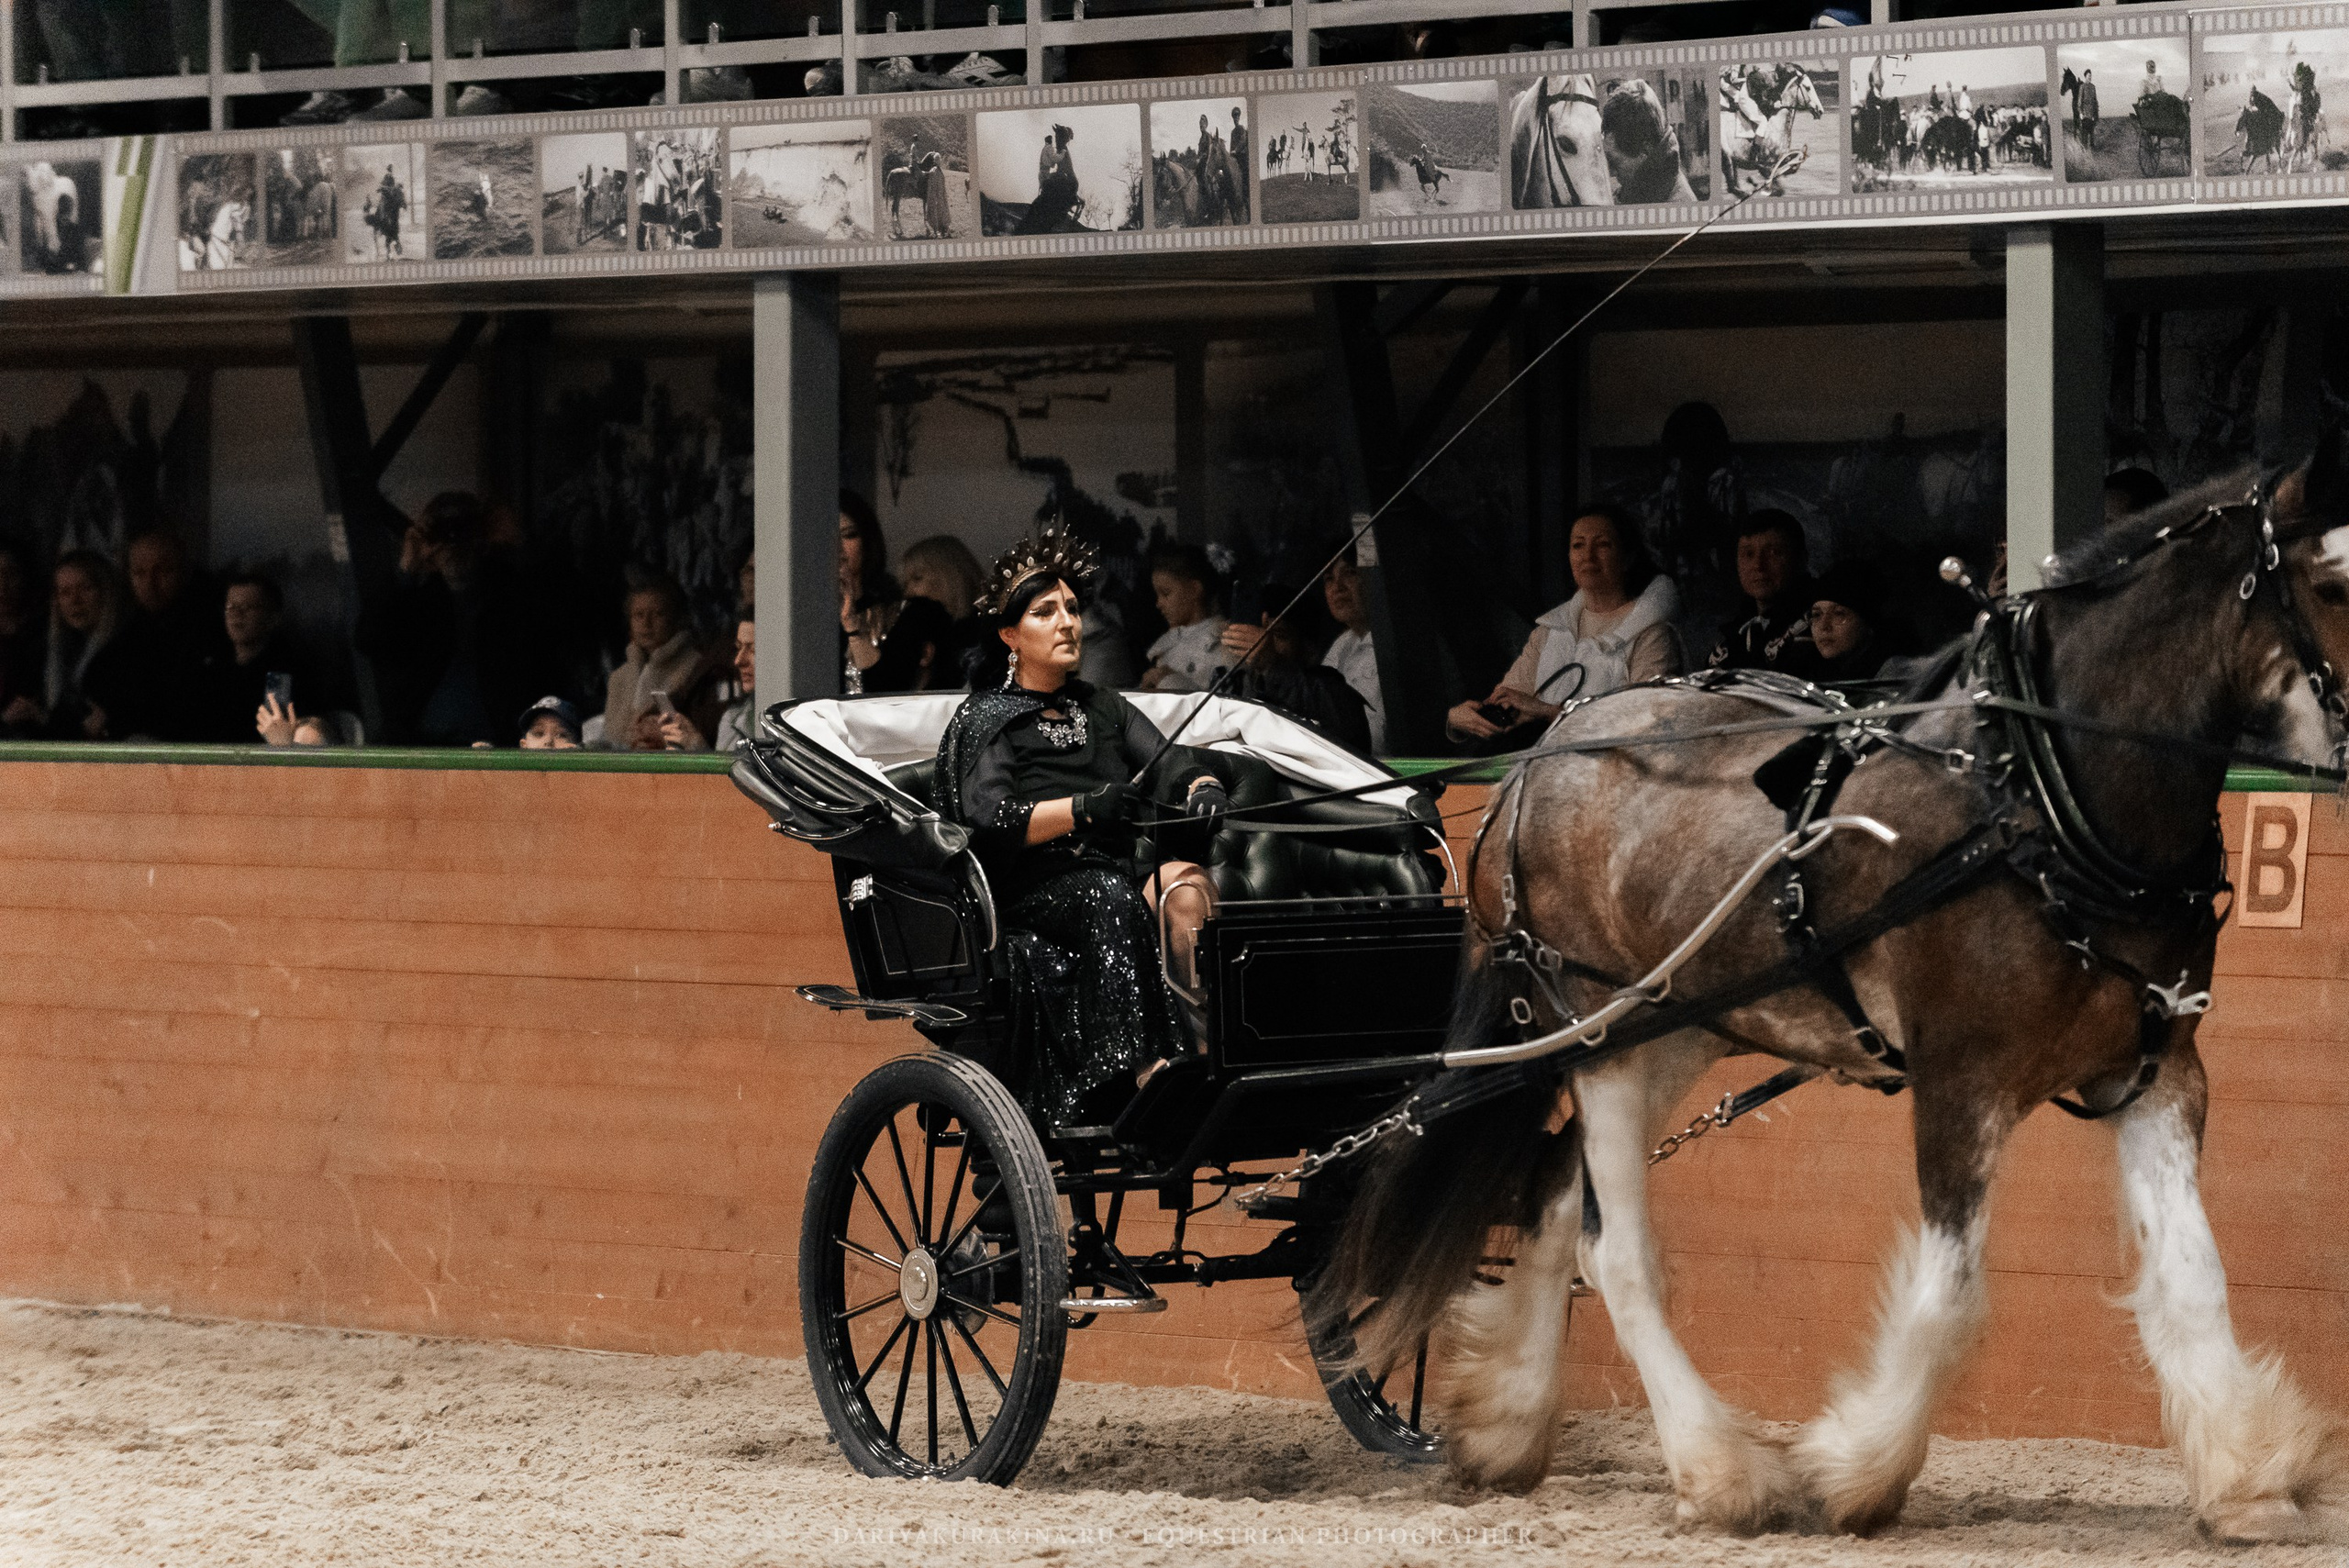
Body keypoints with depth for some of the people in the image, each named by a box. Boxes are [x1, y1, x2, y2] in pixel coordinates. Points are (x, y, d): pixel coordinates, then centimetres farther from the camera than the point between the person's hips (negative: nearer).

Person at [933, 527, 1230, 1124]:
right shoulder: (984, 720, 7)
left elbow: (1171, 762, 10)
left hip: (1122, 869, 4)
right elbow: (989, 823, -10)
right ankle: (1149, 1069, -50)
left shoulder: (1104, 710, 25)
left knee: (1185, 887, -30)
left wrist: (1204, 790, -15)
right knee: (1110, 898, -38)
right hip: (1035, 890, -4)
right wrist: (1085, 809, -25)